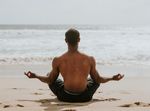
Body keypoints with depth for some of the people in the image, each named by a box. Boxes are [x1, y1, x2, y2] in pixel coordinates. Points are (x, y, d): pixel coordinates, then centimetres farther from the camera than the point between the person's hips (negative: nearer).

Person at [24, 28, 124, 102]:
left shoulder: (58, 60, -12)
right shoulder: (90, 60, -11)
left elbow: (50, 80, 1)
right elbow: (98, 80, 1)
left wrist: (35, 76, 18)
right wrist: (112, 78, 19)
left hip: (65, 97, 0)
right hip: (85, 97, 1)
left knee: (51, 77, 28)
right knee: (95, 79, 32)